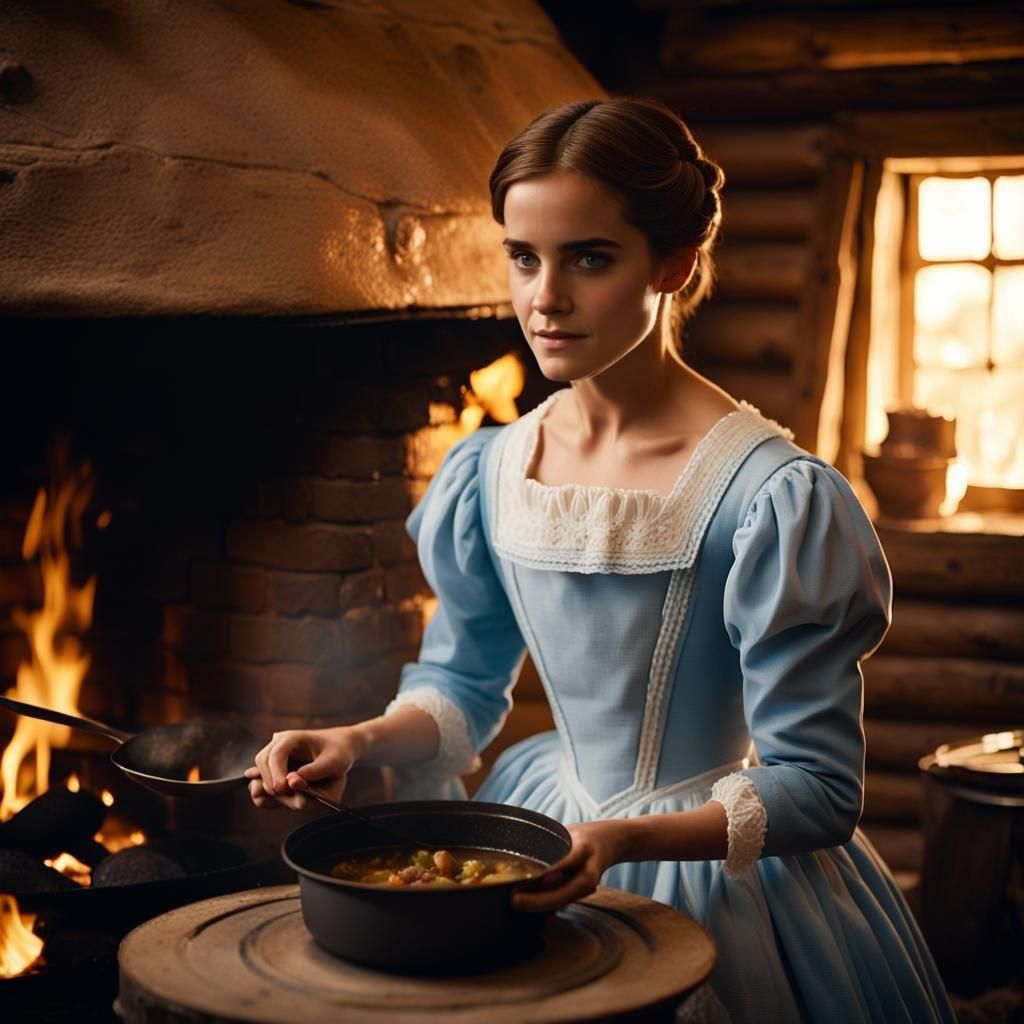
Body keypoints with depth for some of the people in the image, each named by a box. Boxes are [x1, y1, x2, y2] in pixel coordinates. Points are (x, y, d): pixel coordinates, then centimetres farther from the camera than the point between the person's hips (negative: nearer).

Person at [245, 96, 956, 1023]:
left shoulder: (770, 498, -23)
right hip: (549, 832, 6)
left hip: (715, 857, -5)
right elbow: (464, 681, 10)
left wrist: (628, 840, -34)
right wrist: (361, 742, -10)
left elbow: (817, 787, -20)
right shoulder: (489, 474, -5)